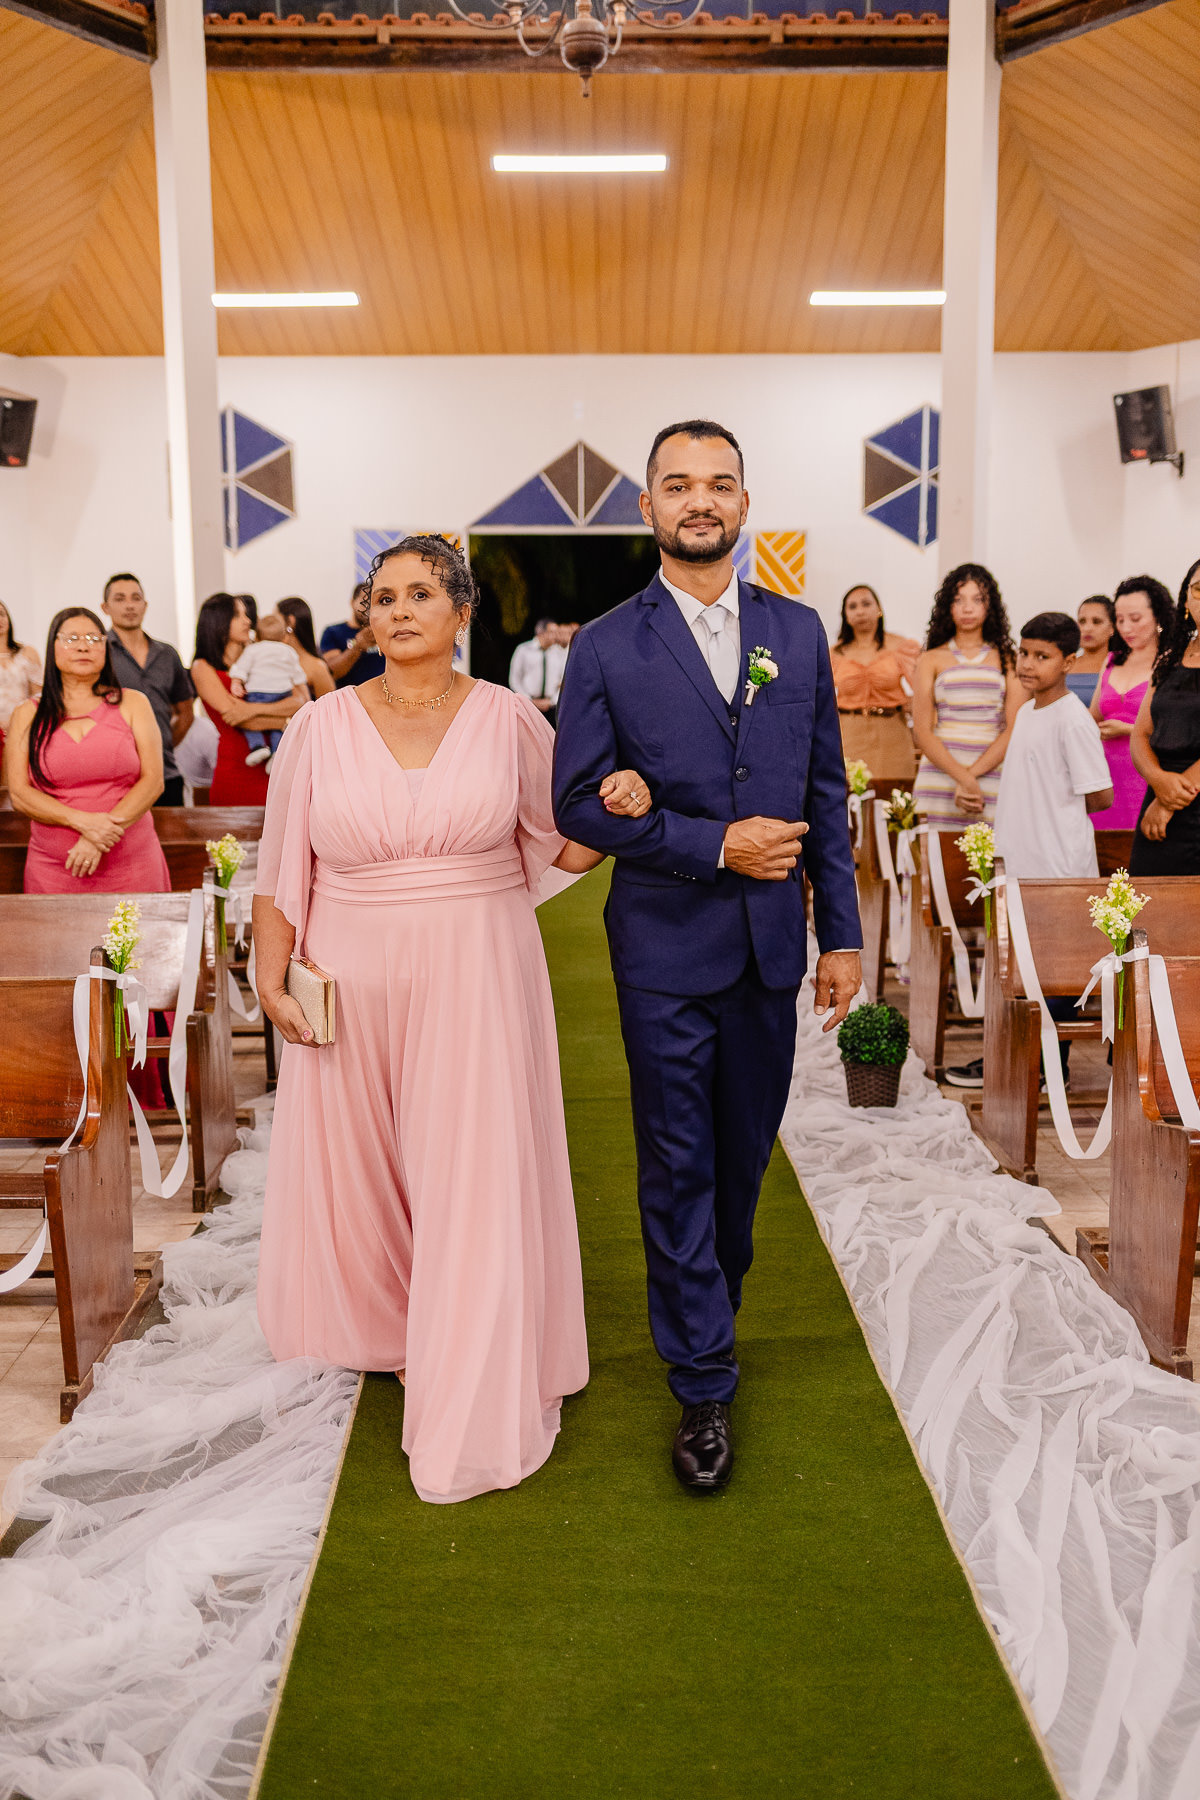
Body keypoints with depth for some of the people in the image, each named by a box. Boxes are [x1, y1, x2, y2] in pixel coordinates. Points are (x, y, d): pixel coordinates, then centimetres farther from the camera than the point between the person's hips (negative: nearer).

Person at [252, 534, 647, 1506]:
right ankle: (385, 1324, 45)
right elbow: (283, 871, 4)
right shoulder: (321, 726, 0)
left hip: (478, 982, -1)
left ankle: (475, 1406, 14)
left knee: (477, 1180, 0)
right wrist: (272, 977, -2)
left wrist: (614, 810, -13)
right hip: (354, 988, 2)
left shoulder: (508, 719, -1)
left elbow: (561, 844, 6)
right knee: (360, 1168, 15)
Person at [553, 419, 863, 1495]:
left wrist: (843, 933, 4)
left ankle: (710, 1297, 42)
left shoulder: (798, 633, 5)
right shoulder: (607, 648, -4)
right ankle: (705, 1385, 17)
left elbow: (827, 794, 7)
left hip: (772, 944, 3)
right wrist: (715, 845, -15)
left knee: (745, 1154, 16)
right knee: (677, 1165, 4)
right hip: (665, 949, -3)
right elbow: (580, 804, -7)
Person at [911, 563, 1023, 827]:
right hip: (939, 775, 0)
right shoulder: (931, 660, 11)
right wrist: (963, 778, -12)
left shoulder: (1008, 660, 12)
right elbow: (922, 731, 1)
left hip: (992, 780, 0)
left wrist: (972, 775, -11)